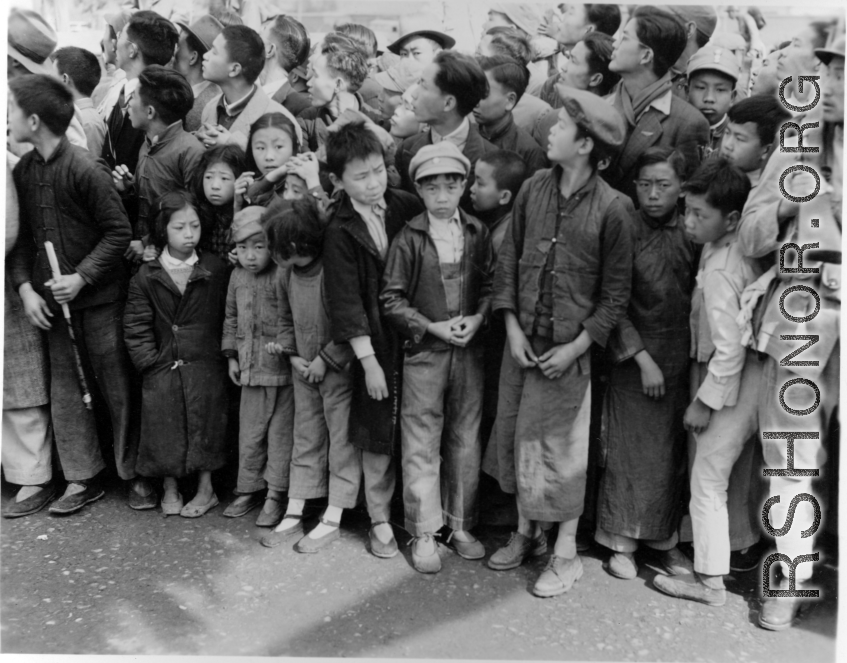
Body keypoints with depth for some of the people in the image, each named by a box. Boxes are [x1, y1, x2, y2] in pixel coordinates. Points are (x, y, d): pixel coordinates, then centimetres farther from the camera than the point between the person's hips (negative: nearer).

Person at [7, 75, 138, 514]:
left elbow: (119, 232, -12)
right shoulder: (22, 171, 5)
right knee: (64, 389, 10)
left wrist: (81, 277, -17)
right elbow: (20, 236, 9)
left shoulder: (84, 169, -14)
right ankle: (82, 479, 22)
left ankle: (136, 475, 18)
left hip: (99, 298, -6)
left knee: (117, 388, 4)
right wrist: (25, 287, -3)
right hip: (51, 302, 6)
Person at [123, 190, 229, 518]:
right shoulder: (146, 276, 0)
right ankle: (170, 490, 21)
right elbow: (135, 325, 1)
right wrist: (150, 360, -7)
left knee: (205, 423, 3)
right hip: (162, 367, 1)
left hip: (205, 365, -1)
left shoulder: (215, 270, -1)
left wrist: (224, 353, -5)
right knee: (164, 426, 4)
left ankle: (205, 489, 18)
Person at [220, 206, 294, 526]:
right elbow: (231, 317, 17)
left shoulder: (283, 276, -13)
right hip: (251, 370, 6)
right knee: (249, 434, 14)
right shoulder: (237, 276, 7)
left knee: (280, 434, 6)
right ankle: (249, 490, 29)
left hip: (283, 370, -5)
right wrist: (231, 356, 14)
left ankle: (274, 495, 17)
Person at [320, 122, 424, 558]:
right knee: (378, 439, 7)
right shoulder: (340, 231, -8)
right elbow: (346, 302, -9)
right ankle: (380, 521, 25)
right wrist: (368, 359, -12)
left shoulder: (406, 206, 0)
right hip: (378, 345, -2)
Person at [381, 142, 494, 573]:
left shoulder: (477, 233, 4)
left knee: (465, 440, 11)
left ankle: (461, 524, 26)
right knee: (421, 444, 2)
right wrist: (434, 327, -12)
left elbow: (490, 285, 8)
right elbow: (391, 298, -5)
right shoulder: (409, 238, -4)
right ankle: (424, 533, 15)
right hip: (423, 350, -3)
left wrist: (477, 318, -10)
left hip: (469, 350, 3)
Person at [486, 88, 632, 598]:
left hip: (569, 345, -5)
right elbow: (508, 259, 5)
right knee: (514, 436, 13)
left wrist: (575, 346, -12)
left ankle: (566, 553, 24)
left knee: (560, 447, 4)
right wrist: (512, 327, -4)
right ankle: (526, 533, 34)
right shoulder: (534, 188, 1)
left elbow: (615, 293, -7)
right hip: (523, 338, 5)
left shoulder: (611, 208, -11)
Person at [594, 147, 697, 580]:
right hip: (633, 358, -3)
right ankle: (622, 541, 18)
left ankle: (663, 539, 25)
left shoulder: (692, 236, 2)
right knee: (628, 450, 4)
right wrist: (643, 358, -11)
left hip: (680, 361, 3)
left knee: (672, 452, 10)